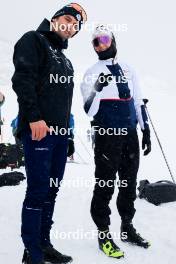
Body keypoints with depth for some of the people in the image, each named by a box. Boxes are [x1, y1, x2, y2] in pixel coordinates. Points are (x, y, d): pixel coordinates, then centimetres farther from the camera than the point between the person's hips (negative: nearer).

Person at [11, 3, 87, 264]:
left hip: (60, 132, 8)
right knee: (38, 190, -8)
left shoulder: (65, 59, 24)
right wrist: (34, 117, -19)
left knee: (51, 190, 10)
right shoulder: (34, 40, 1)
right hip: (38, 129, -8)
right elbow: (22, 79, -13)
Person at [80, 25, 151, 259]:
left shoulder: (128, 70, 13)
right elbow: (89, 111, -7)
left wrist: (146, 131, 12)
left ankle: (127, 226, 26)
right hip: (107, 136, -5)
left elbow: (138, 103, 16)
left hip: (130, 134, 5)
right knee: (105, 185, -2)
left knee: (129, 183, 12)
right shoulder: (93, 73, 0)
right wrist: (98, 90, -26)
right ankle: (104, 233, 9)